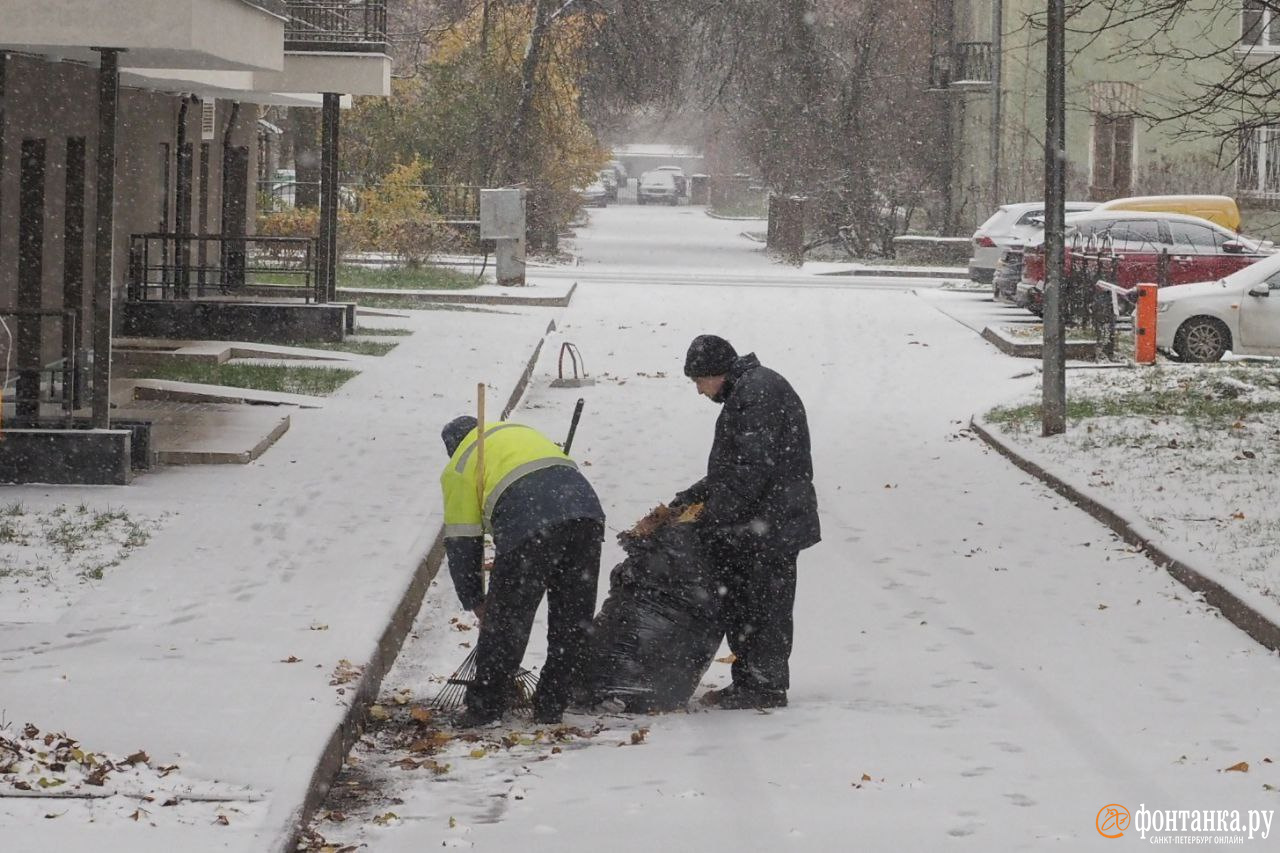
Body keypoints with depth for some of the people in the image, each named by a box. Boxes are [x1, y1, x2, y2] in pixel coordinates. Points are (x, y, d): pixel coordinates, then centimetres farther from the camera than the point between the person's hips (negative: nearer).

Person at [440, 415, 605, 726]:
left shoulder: (459, 469, 20)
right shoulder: (521, 432, 37)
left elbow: (461, 542, 17)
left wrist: (475, 601, 27)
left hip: (527, 526, -5)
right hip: (585, 510, 5)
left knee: (505, 620, 8)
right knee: (574, 618, 16)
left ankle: (484, 707, 16)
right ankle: (551, 707, 23)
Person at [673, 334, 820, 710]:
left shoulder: (759, 391, -16)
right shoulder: (743, 393, 18)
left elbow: (753, 468, -22)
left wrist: (715, 515, -18)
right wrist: (692, 496, 16)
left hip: (771, 524, -11)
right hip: (750, 525, 11)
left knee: (764, 605, -4)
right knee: (735, 603, 14)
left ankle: (767, 686, 3)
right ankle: (748, 680, 22)